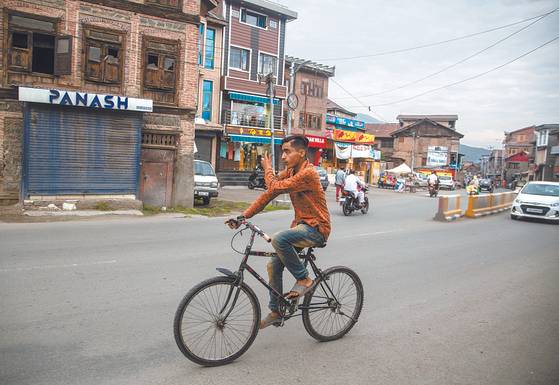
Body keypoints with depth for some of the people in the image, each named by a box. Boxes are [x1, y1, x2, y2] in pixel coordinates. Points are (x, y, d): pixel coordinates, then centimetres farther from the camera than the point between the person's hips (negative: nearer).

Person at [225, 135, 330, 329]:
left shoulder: (308, 173, -20)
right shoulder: (289, 172, 7)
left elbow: (275, 188, -25)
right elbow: (268, 194, 3)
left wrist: (268, 169, -5)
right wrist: (243, 216, -6)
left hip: (316, 228, -8)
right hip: (301, 224, 9)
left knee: (278, 239, -32)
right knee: (274, 265, 2)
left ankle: (304, 279, -12)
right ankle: (275, 312, 18)